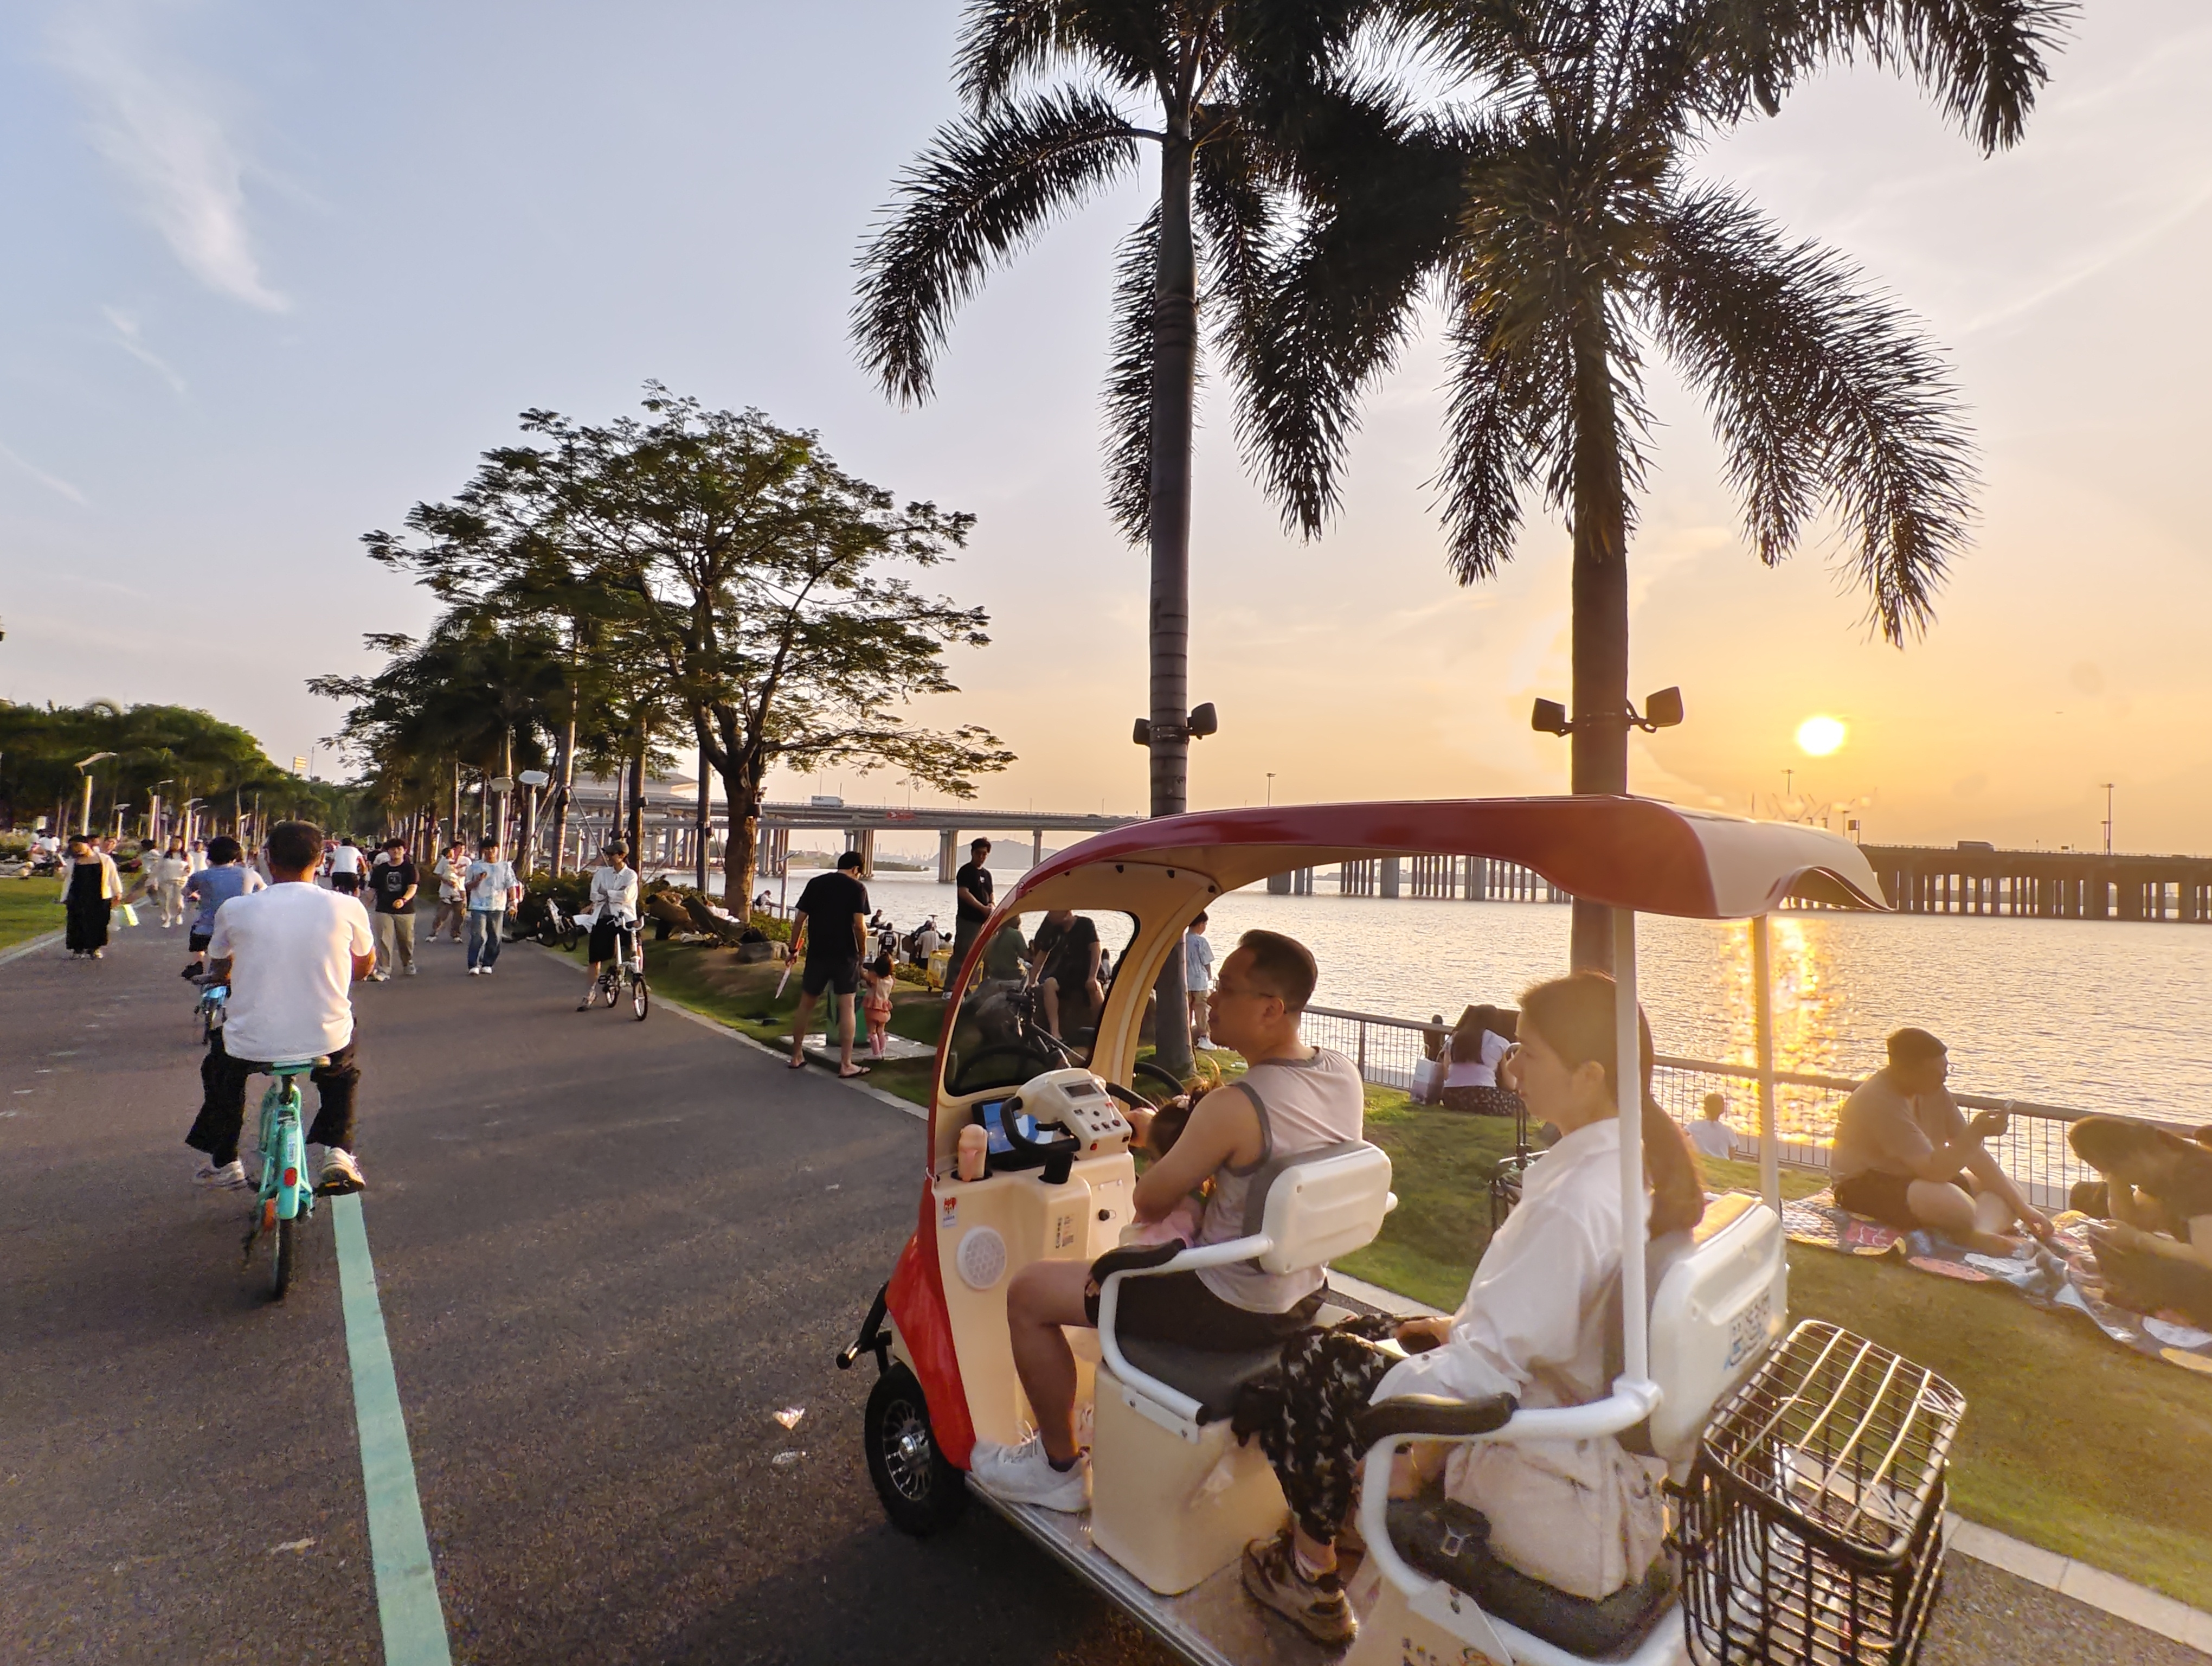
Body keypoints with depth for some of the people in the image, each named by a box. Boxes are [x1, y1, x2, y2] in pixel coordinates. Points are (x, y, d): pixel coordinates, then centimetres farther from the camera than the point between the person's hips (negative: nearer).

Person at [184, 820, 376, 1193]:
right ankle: (336, 1150, 16)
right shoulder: (346, 907, -9)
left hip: (251, 1046, 1)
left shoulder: (235, 910, -5)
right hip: (327, 1043, -1)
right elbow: (366, 966, 9)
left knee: (219, 1064, 37)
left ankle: (223, 1163, 42)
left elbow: (219, 969, 16)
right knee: (344, 1073, 35)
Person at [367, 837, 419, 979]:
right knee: (384, 941, -7)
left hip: (405, 910, -1)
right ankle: (384, 971, -5)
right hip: (384, 910, 1)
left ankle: (408, 964, 33)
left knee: (407, 940, 10)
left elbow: (413, 887, -13)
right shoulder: (380, 869, 7)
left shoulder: (409, 868, 0)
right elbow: (373, 889, 11)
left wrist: (404, 900, -30)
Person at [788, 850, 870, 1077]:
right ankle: (846, 1064, 1)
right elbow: (859, 925, -13)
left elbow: (799, 919, 6)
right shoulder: (857, 888, -4)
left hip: (817, 952, 4)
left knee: (806, 1003, 16)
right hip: (845, 954, -4)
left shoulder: (815, 883, 7)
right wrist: (862, 951, 1)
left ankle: (797, 1056, 24)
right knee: (846, 1006, 1)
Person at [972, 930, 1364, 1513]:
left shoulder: (1234, 1107, -30)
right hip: (1304, 1296, 9)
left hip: (1233, 1310, -8)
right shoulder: (1345, 1074, -6)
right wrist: (1169, 1133, 7)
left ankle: (1060, 1468, 20)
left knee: (1027, 1293, 2)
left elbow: (1148, 1203, -18)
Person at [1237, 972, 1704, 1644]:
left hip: (1561, 1504, -9)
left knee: (1311, 1366, 2)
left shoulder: (1573, 1204, -30)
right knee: (1362, 1336, 17)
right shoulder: (1651, 1163, -2)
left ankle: (1311, 1573, 25)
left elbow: (1483, 1370, -27)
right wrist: (1468, 1325, 11)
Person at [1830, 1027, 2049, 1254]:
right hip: (1865, 1188, -11)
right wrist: (1977, 1132, -33)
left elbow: (1971, 1153, 4)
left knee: (2009, 1187, 1)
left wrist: (2022, 1207, 0)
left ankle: (1981, 1232, -26)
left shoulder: (1933, 1089, 0)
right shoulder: (1879, 1102, -27)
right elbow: (1934, 1171, -30)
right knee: (1956, 1206, -38)